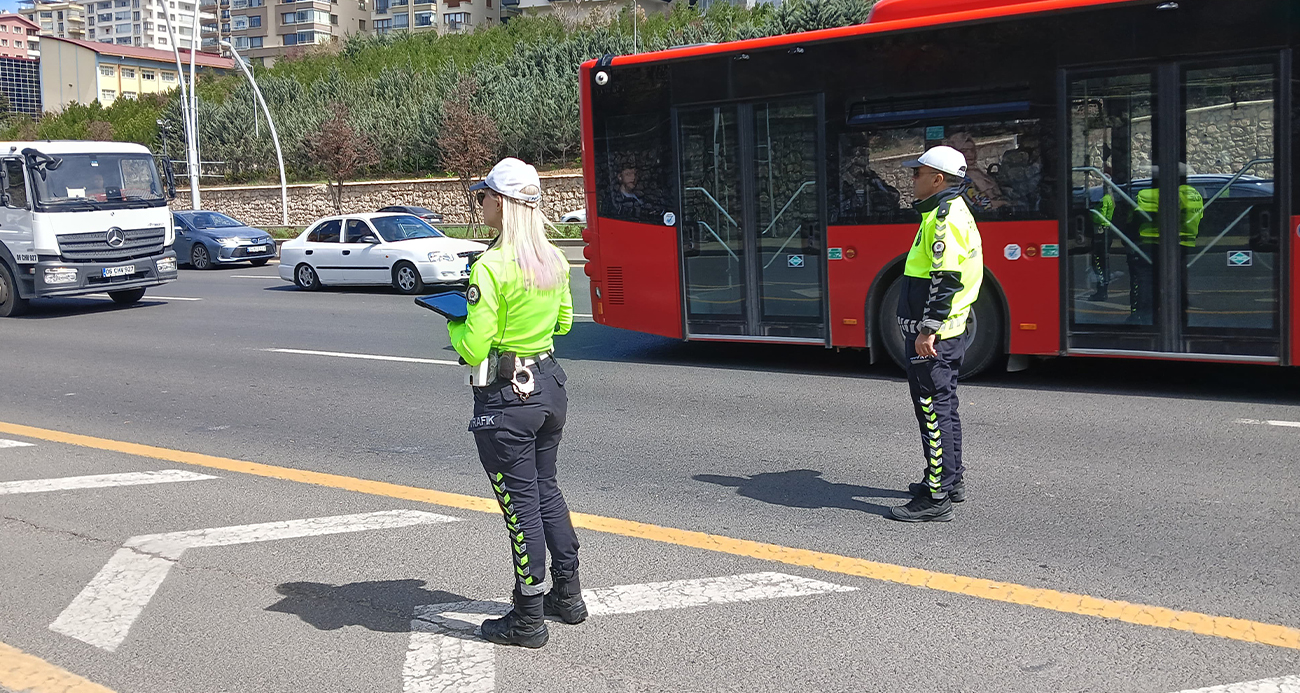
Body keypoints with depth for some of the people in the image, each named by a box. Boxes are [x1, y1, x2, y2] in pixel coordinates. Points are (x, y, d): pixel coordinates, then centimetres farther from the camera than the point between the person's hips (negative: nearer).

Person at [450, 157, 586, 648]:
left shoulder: (491, 267, -20)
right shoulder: (555, 260, 3)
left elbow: (473, 350, -19)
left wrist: (454, 324, 1)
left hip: (505, 399, -7)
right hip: (549, 386, 7)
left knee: (520, 502, 2)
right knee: (546, 489, 21)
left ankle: (529, 621, 13)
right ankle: (568, 596, 32)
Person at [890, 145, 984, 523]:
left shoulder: (945, 217, -17)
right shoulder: (951, 212, 17)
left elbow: (946, 279, -25)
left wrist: (927, 330, -26)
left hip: (932, 335, -11)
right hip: (945, 333, 11)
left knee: (933, 410, -8)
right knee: (943, 406, 20)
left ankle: (937, 499, -4)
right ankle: (951, 480, 32)